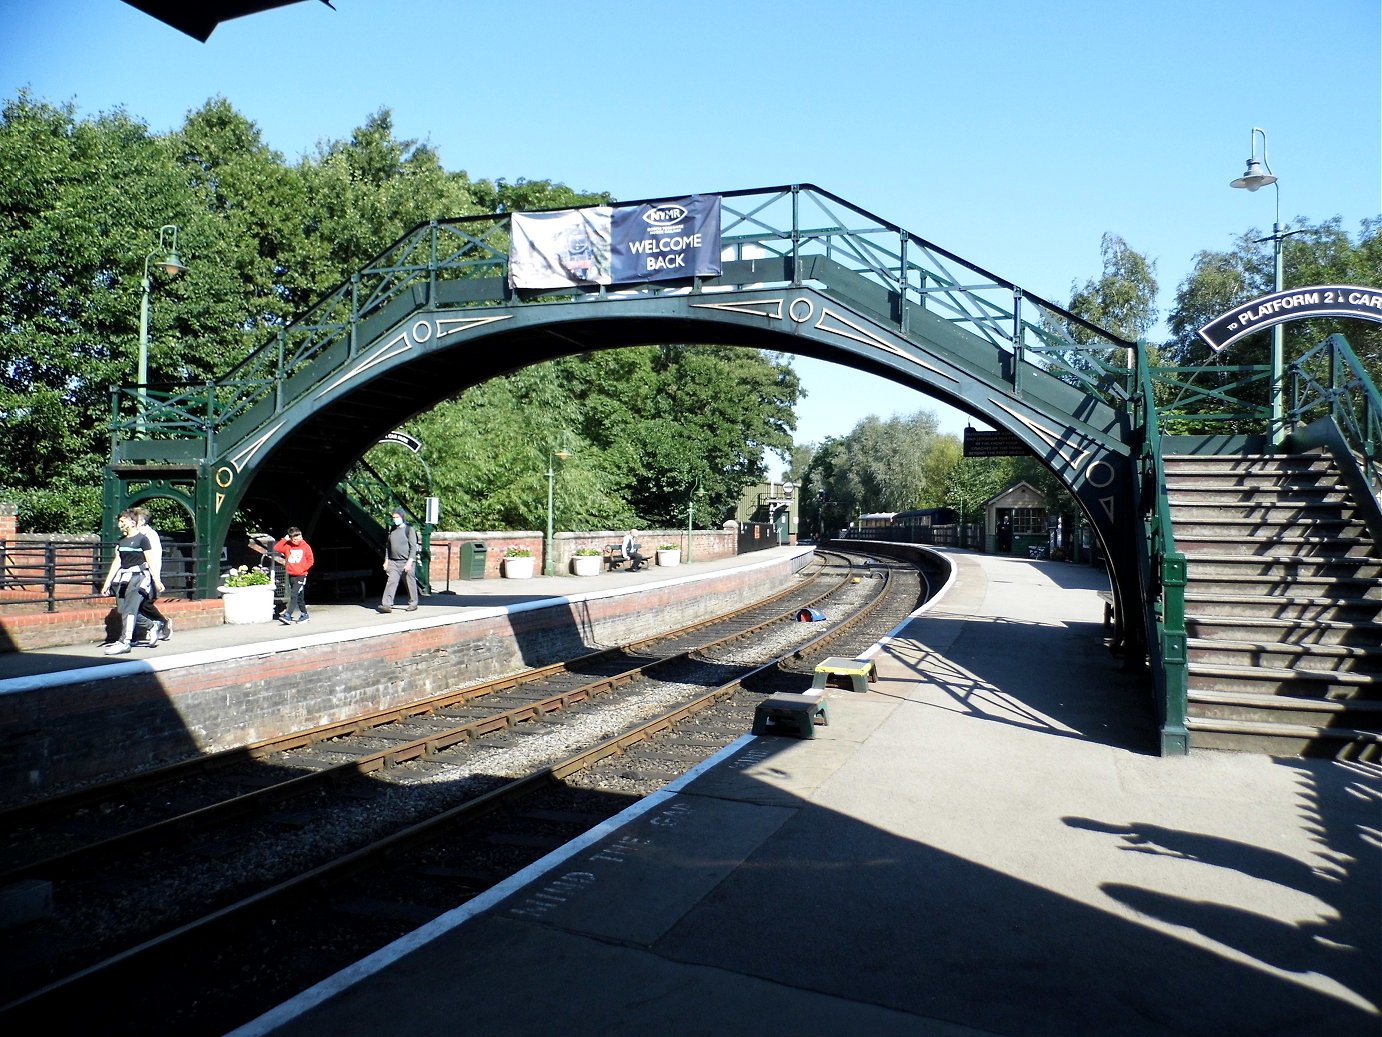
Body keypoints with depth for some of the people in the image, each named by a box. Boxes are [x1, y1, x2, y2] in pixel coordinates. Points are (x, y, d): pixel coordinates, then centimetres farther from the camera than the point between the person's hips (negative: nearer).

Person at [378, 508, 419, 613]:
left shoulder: (409, 529, -5)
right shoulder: (392, 530, 12)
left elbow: (413, 547, -9)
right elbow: (388, 546, 19)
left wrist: (410, 562, -16)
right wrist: (386, 560, 11)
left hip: (406, 562, -4)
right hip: (393, 562, 4)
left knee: (410, 583, 4)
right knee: (391, 582, -7)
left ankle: (413, 604, 18)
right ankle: (387, 604, -13)